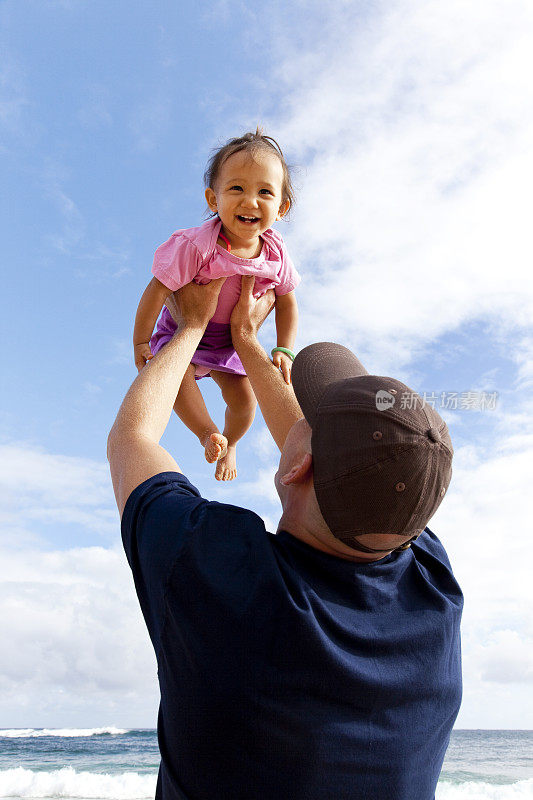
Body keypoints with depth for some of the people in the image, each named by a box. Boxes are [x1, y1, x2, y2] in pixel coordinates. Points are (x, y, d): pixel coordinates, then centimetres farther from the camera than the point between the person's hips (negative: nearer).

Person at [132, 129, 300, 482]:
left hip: (232, 340, 3)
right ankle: (208, 434, -6)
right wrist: (140, 341, -17)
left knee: (244, 398, -1)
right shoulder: (196, 245, -34)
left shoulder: (275, 252, -19)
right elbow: (157, 290, -26)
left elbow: (287, 303, -3)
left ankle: (230, 443, 33)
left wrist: (284, 350, -12)